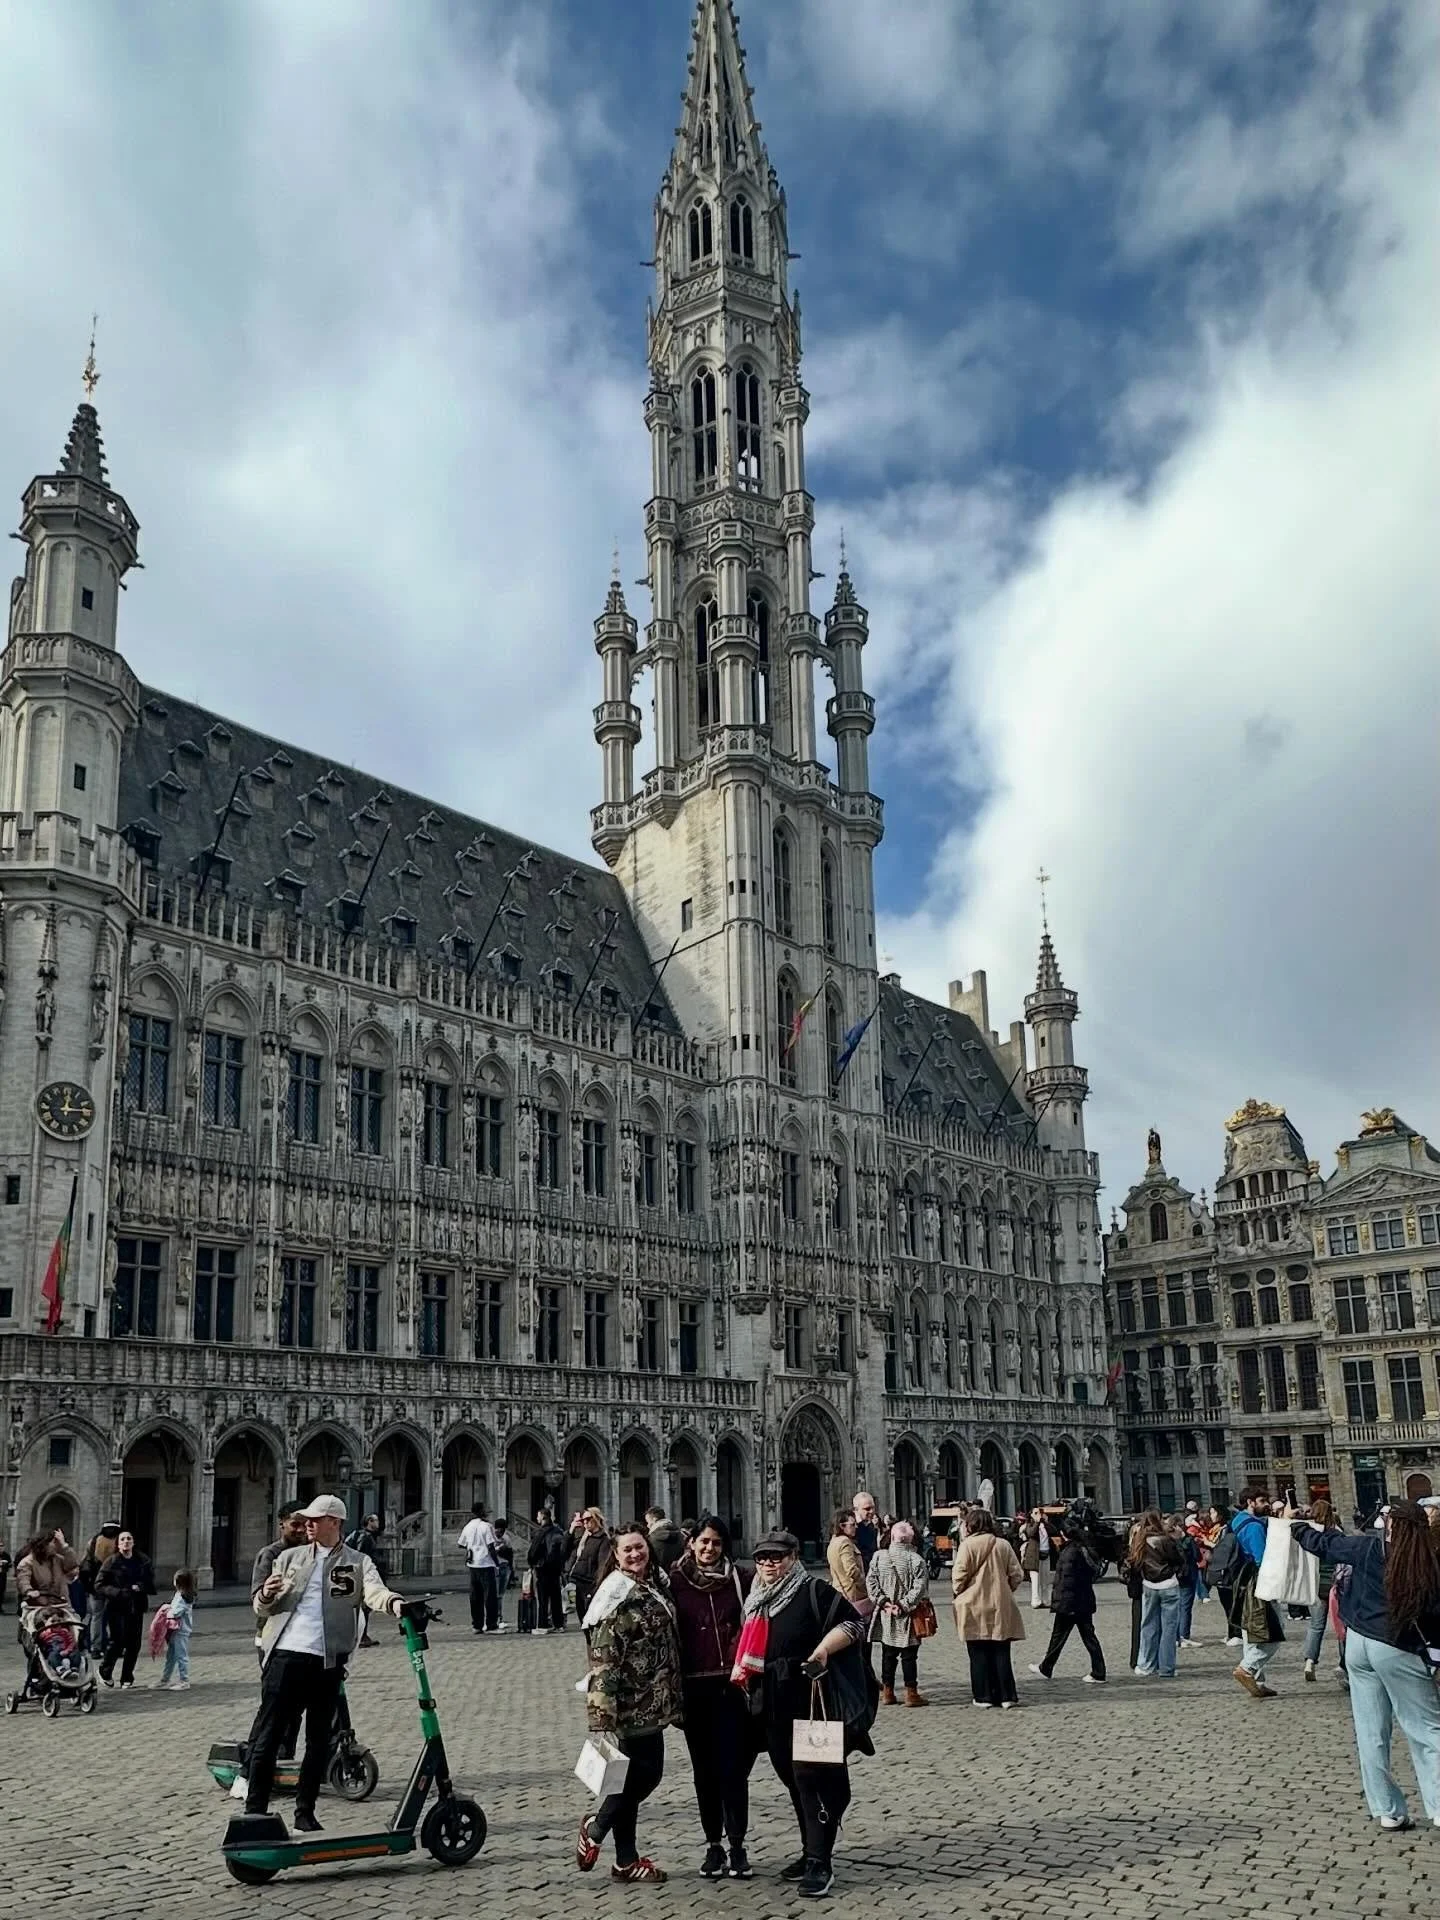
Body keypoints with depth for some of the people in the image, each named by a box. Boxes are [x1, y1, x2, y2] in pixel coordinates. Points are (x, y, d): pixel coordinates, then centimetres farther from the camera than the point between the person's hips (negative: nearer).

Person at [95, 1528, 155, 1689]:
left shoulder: (143, 1561, 7)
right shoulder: (112, 1562, -2)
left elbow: (151, 1582, 9)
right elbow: (99, 1585, -5)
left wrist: (139, 1587, -11)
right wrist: (118, 1593, -17)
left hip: (136, 1607, 3)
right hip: (116, 1608, -3)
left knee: (134, 1643, 2)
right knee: (117, 1641, -11)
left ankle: (127, 1678, 17)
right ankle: (106, 1670, 16)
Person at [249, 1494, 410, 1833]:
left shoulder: (358, 1563, 10)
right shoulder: (289, 1557, 15)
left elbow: (375, 1592, -9)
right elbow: (262, 1609, 16)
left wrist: (396, 1603, -32)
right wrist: (266, 1595, -8)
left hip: (327, 1661, -1)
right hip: (286, 1653, 1)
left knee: (319, 1740, 7)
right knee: (267, 1735, 0)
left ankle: (305, 1812, 18)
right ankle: (255, 1810, 8)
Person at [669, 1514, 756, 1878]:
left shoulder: (740, 1577, 1)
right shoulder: (675, 1581, 2)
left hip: (733, 1684, -1)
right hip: (695, 1687, 1)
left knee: (733, 1766, -3)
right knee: (705, 1768, 8)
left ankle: (737, 1844, 7)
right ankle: (713, 1845, 19)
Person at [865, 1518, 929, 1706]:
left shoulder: (879, 1556, -3)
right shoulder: (915, 1560, -11)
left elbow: (870, 1582, -4)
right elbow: (919, 1587, -16)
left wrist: (883, 1601, -4)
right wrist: (904, 1605, -11)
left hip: (885, 1617, 3)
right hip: (907, 1618, -3)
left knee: (888, 1654, 13)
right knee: (909, 1656, 5)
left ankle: (887, 1692, 19)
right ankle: (911, 1693, 8)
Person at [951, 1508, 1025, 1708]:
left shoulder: (967, 1545, -9)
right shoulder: (1003, 1545, 2)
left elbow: (959, 1575, -13)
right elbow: (1016, 1575, 3)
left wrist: (958, 1591, 5)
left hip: (974, 1607, -3)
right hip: (1000, 1607, 3)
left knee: (979, 1654, 5)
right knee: (1001, 1652, 9)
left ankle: (983, 1696, 7)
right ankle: (1006, 1696, 7)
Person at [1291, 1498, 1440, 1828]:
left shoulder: (1370, 1548, -4)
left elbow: (1322, 1544, 8)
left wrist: (1295, 1523, 24)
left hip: (1359, 1643, 3)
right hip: (1399, 1651, -3)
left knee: (1371, 1732, 10)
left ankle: (1388, 1811, 15)